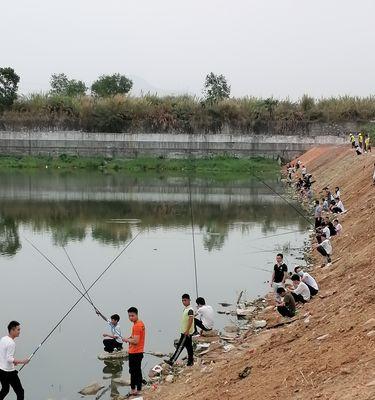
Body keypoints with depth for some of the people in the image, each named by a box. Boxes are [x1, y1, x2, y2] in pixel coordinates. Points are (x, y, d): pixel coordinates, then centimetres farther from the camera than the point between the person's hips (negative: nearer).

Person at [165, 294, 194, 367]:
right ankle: (190, 362, 15)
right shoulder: (185, 309, 14)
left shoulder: (190, 310, -17)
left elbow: (190, 320, -26)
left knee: (180, 347, -9)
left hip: (186, 333, -10)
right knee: (189, 347, 11)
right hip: (185, 332, 10)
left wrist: (187, 331, -27)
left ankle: (172, 361, -9)